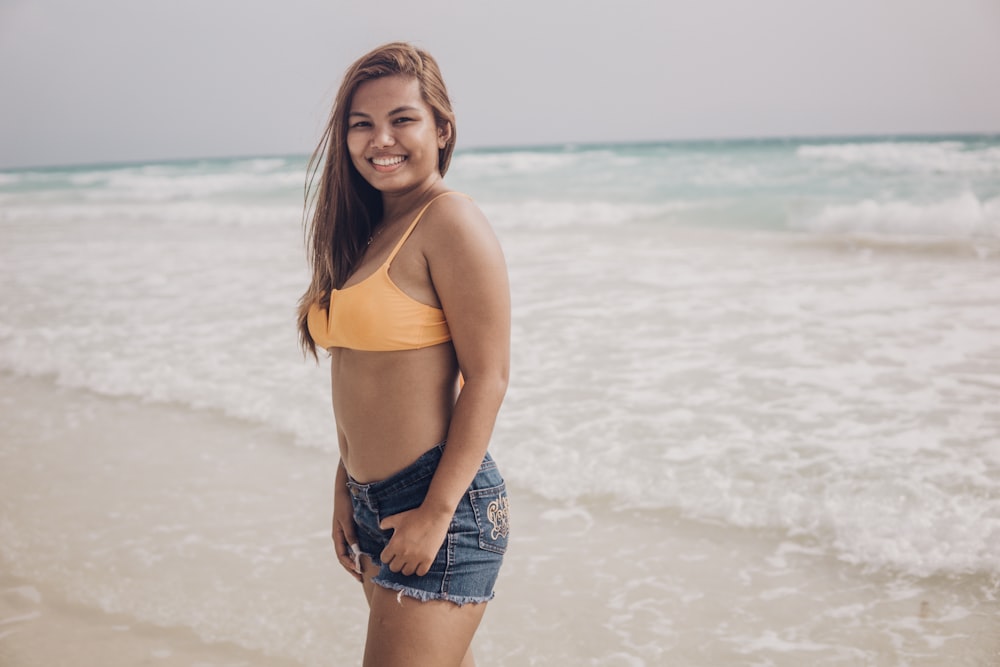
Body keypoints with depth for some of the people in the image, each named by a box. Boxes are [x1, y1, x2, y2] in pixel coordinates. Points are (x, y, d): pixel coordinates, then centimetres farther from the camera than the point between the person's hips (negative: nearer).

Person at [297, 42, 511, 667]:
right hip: (373, 503, 8)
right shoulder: (367, 230, 12)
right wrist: (347, 489, 12)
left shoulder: (451, 223, -13)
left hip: (438, 504, -8)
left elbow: (487, 379, -17)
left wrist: (437, 511, -18)